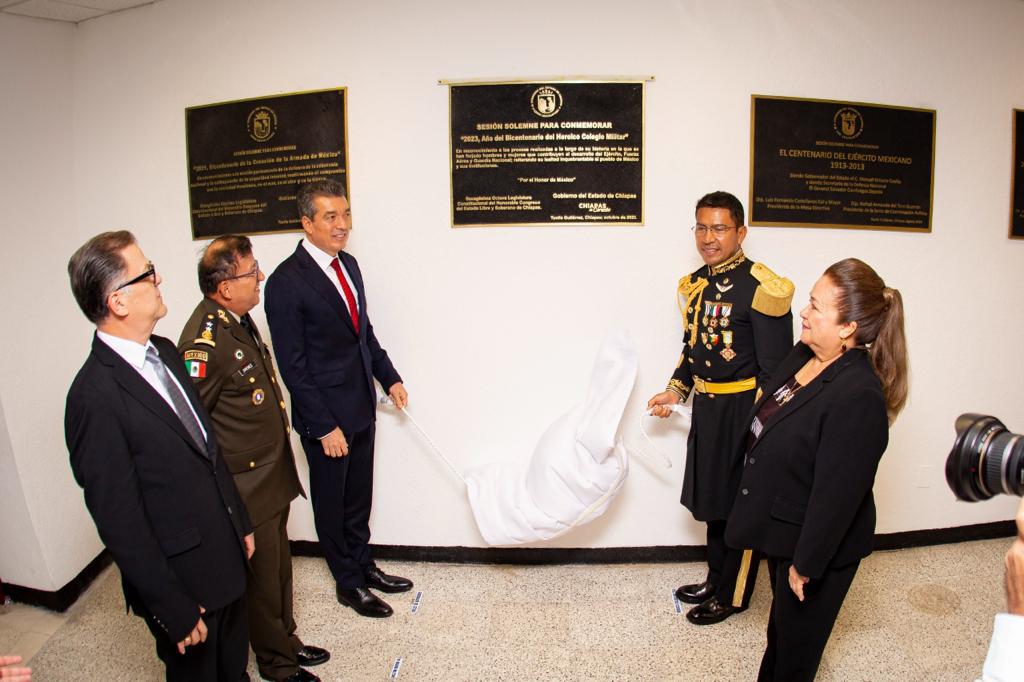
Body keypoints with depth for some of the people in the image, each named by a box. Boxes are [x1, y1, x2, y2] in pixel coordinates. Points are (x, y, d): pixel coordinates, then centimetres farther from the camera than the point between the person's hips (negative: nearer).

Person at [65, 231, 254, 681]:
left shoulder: (164, 351, 0)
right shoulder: (95, 397, -25)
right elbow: (119, 522, -21)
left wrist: (240, 522, 14)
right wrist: (175, 610, -15)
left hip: (225, 557, 7)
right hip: (182, 581, -7)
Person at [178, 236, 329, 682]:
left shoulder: (239, 318, 4)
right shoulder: (205, 340, -26)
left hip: (272, 475, 9)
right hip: (246, 488, -9)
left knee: (278, 566, 23)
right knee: (261, 575, 11)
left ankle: (285, 641, 44)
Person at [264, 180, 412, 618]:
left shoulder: (348, 264, 6)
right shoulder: (287, 282, -18)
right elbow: (293, 365, -18)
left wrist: (389, 377, 8)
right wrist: (324, 426, -17)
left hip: (361, 407, 7)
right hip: (325, 416, -7)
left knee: (359, 498, 21)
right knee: (331, 504, 13)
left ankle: (363, 565, 40)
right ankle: (348, 583, 31)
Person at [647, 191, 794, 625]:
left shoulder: (762, 289, -18)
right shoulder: (695, 284, 6)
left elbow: (774, 370, -17)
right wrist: (676, 391, 6)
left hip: (744, 411, -7)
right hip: (705, 408, 8)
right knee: (712, 499, 20)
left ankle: (734, 596, 27)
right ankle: (716, 579, 39)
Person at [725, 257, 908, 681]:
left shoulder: (859, 397, -31)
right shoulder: (804, 355, -5)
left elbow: (837, 493, -26)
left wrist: (806, 563, -19)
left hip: (816, 543, -8)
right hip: (781, 529, 8)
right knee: (779, 630, 30)